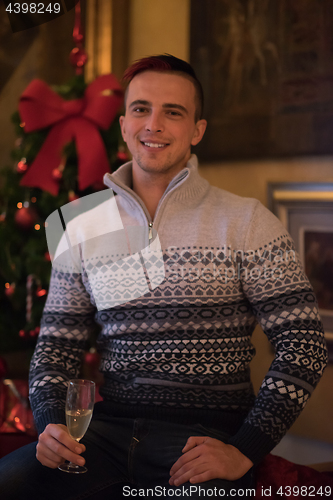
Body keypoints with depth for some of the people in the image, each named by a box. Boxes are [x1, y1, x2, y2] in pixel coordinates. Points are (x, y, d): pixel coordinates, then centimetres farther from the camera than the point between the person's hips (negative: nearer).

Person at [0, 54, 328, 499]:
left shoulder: (248, 223, 2)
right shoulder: (83, 229, 13)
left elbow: (303, 346, -3)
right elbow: (56, 345, 15)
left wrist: (245, 450, -13)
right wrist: (51, 424, -5)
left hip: (208, 432, -3)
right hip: (109, 427, 3)